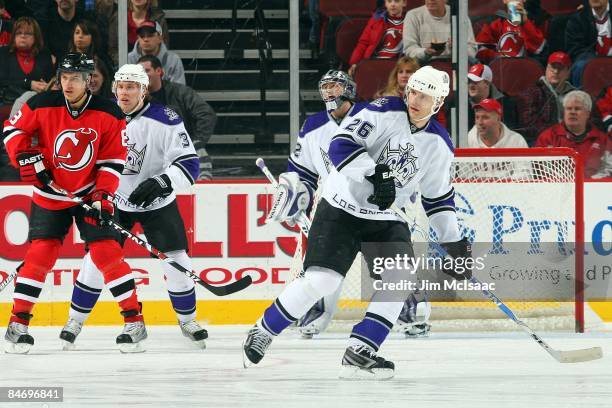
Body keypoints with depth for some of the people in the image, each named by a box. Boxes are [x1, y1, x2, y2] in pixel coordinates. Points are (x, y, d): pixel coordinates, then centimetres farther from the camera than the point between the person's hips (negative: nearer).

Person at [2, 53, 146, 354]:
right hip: (50, 195, 1)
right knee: (39, 255, -3)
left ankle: (134, 320, -2)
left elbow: (113, 160, -7)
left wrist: (103, 197, -15)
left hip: (90, 194, -1)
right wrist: (26, 159, -12)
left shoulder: (108, 114, -12)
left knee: (106, 252, -9)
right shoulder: (42, 106, -12)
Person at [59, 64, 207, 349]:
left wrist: (160, 183, -38)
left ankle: (187, 320, 18)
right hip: (114, 200, 2)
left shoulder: (165, 121, -21)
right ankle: (75, 320, 10)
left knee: (176, 261, -3)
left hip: (157, 203, -2)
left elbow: (189, 165, -24)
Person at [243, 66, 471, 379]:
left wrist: (454, 241, 13)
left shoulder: (439, 145, 3)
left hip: (386, 218, 5)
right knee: (320, 280, -16)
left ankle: (359, 354, -15)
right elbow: (341, 145, -23)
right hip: (341, 208, -5)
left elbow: (439, 197, 16)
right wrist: (376, 174, -34)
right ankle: (262, 333, 5)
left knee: (401, 274, -18)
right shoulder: (385, 112, -13)